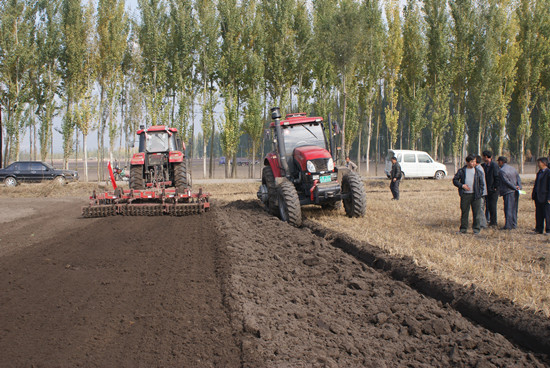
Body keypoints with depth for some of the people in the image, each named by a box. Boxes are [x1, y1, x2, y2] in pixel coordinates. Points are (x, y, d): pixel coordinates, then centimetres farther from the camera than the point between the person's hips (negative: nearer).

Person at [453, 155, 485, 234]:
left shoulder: (478, 172, 7)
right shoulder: (461, 171, 4)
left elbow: (481, 183, 11)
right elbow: (455, 180, 6)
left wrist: (480, 193, 2)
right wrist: (462, 185, -9)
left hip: (475, 195, 1)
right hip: (465, 195, 0)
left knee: (476, 212, 1)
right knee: (464, 212, 4)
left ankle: (476, 228, 12)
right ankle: (463, 228, 13)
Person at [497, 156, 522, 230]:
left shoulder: (501, 171, -10)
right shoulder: (513, 169, 14)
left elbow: (507, 181, -15)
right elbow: (519, 179, 9)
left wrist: (515, 187, -9)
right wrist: (519, 187, -2)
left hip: (508, 192, -7)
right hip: (515, 193, 7)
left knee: (508, 209, -5)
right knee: (514, 209, 14)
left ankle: (508, 225, -6)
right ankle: (514, 224, 19)